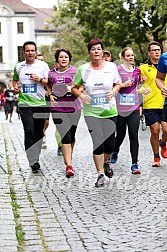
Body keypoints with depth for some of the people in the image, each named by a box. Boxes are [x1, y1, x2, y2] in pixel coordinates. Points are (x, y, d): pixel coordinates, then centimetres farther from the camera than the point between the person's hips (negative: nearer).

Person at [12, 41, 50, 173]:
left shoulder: (43, 65, 4)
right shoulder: (18, 67, 9)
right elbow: (15, 80, 25)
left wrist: (40, 80, -14)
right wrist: (15, 87, 4)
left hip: (40, 103, 1)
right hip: (25, 103, 0)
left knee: (39, 132, 8)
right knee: (29, 131, -13)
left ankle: (36, 157, 25)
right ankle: (33, 162, -16)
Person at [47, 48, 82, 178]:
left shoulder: (75, 71, 1)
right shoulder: (51, 73, 10)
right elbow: (49, 86, 27)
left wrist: (72, 88, -18)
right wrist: (50, 95, 7)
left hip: (73, 107, 0)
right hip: (58, 108, 0)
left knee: (71, 136, 11)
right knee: (65, 136, -10)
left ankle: (69, 158, 38)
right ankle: (69, 166, -11)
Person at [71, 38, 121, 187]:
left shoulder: (111, 66, 2)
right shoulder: (83, 69, -1)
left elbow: (117, 84, 13)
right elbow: (74, 87, 8)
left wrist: (113, 92, -8)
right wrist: (80, 94, -12)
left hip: (110, 111, 2)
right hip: (91, 112, -2)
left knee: (110, 144, 5)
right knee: (97, 143, -10)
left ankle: (105, 163, 38)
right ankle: (100, 174, 3)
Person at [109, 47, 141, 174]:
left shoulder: (137, 70, 10)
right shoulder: (118, 70, -4)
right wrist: (123, 85, -19)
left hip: (133, 108, 3)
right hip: (120, 108, -2)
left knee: (134, 136, -6)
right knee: (120, 134, 10)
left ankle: (134, 164, -4)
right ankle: (115, 152, 42)